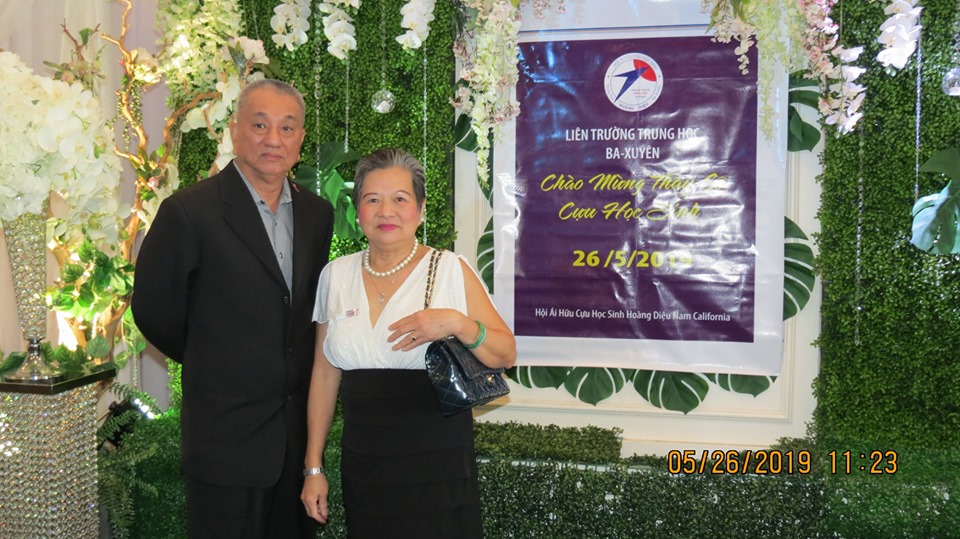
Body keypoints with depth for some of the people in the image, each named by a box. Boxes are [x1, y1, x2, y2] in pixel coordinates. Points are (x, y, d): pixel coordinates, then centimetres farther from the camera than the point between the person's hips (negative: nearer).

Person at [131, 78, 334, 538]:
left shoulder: (317, 213, 5)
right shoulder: (189, 211, -13)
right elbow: (154, 311, -4)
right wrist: (210, 363, 8)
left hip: (300, 430, 5)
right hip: (227, 435, -5)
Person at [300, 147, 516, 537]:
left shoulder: (451, 270, -6)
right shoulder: (335, 275, 4)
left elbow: (506, 355, -4)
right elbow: (325, 374, 9)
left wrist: (457, 323, -22)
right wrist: (313, 466, 9)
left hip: (438, 465, -3)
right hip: (362, 467, 3)